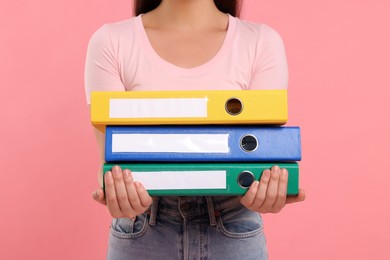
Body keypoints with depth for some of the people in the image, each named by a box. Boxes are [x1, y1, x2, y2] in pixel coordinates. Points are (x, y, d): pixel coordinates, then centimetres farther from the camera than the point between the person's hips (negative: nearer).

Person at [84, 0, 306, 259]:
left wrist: (266, 191, -30)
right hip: (142, 228, 0)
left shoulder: (263, 42, -5)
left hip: (232, 230, 1)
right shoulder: (111, 42, -5)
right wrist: (119, 194, -31)